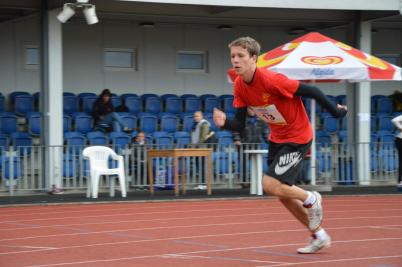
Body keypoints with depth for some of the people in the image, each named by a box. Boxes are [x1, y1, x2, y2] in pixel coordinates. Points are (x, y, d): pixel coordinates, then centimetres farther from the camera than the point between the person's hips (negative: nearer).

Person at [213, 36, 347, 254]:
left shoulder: (270, 80, -30)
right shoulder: (239, 85, -7)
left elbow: (310, 91, -21)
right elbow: (240, 124, -5)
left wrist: (335, 112, -10)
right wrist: (224, 122, -27)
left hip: (297, 137, -8)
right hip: (276, 138, 8)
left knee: (271, 185, -19)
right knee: (284, 195, 11)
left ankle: (310, 199, 10)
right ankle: (319, 236, 28)